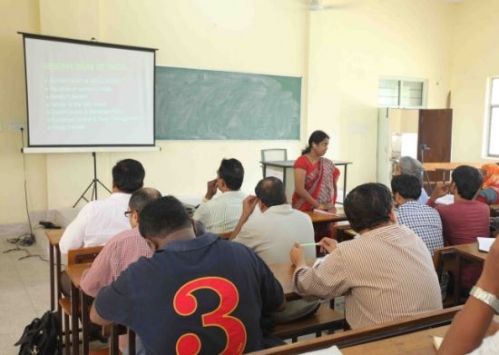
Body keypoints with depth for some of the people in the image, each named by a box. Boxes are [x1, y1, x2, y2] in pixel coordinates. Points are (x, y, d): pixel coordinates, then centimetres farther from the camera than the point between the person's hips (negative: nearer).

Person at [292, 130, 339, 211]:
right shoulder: (302, 162, -8)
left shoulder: (328, 164, 7)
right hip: (304, 209, -4)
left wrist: (332, 204, 2)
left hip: (324, 210, 4)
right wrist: (317, 205, -14)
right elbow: (299, 189, -14)